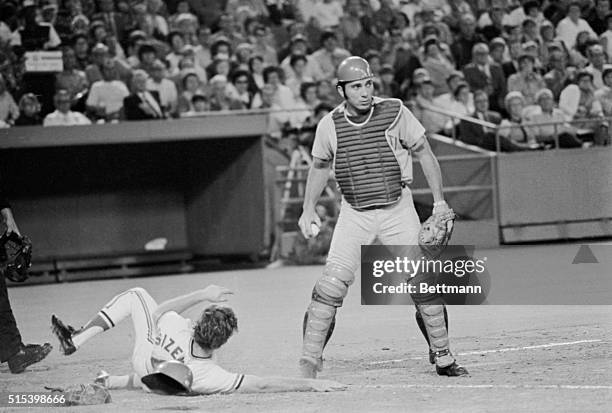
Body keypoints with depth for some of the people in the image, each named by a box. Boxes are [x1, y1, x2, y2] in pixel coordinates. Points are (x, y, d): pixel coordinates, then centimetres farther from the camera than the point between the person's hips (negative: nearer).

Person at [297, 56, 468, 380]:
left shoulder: (395, 113, -8)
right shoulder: (329, 125, -4)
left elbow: (423, 152, 2)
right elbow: (320, 166, 15)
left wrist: (439, 201, -1)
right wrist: (308, 208, 9)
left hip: (398, 210, 0)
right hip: (354, 214, 0)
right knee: (332, 284, -14)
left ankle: (442, 358, 12)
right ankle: (309, 360, -9)